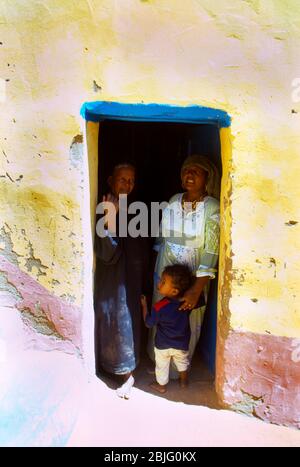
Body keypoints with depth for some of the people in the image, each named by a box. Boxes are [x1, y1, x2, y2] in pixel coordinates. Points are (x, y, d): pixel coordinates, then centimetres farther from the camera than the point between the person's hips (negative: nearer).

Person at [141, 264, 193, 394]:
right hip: (181, 344, 3)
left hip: (163, 344, -3)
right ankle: (183, 381, 51)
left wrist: (144, 306, -6)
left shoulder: (159, 307, -32)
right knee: (182, 362, 31)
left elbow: (148, 323, -15)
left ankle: (161, 386, 44)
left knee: (162, 366, 24)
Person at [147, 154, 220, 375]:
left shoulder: (212, 207, -15)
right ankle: (157, 361, 46)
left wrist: (197, 289, -24)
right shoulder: (173, 201, 1)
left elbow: (212, 250, -19)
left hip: (193, 277, -4)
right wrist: (155, 268, 12)